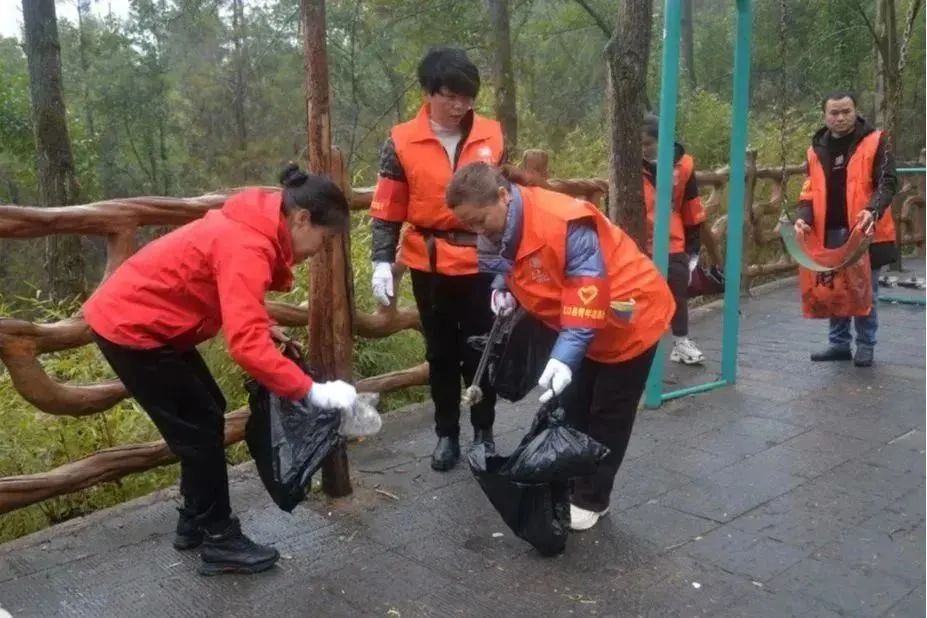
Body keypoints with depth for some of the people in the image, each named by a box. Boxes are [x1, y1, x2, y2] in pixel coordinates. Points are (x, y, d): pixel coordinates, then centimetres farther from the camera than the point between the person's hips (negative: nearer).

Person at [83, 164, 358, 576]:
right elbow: (247, 346, -38)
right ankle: (220, 542, 10)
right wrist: (311, 391, -36)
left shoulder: (251, 229, 3)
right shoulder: (247, 247, -29)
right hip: (130, 329, -10)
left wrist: (263, 326, 2)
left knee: (205, 415, 16)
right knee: (200, 428, -2)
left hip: (140, 318, 10)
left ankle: (194, 523, 28)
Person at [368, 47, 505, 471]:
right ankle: (446, 434, 26)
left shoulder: (492, 136, 0)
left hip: (481, 262, 1)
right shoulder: (402, 142, -4)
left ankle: (484, 432, 25)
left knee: (480, 350, 8)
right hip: (429, 265, 0)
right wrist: (382, 261, -9)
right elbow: (386, 210, -1)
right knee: (441, 352, 11)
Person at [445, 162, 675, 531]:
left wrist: (565, 355, -41)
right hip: (582, 328, 8)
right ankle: (567, 487, 28)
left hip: (630, 318, -8)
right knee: (573, 410, 15)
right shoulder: (498, 233, -9)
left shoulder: (565, 222, -36)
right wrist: (504, 290, -13)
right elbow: (512, 270, 10)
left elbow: (589, 295, -36)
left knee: (608, 416, 5)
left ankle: (590, 500, 18)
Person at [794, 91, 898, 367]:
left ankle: (866, 346, 16)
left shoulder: (875, 142, -4)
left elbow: (888, 182, -11)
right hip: (831, 233, 4)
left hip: (864, 231, -4)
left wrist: (873, 210, -28)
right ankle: (839, 343, 23)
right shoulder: (817, 148, 8)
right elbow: (810, 191, 9)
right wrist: (804, 217, -10)